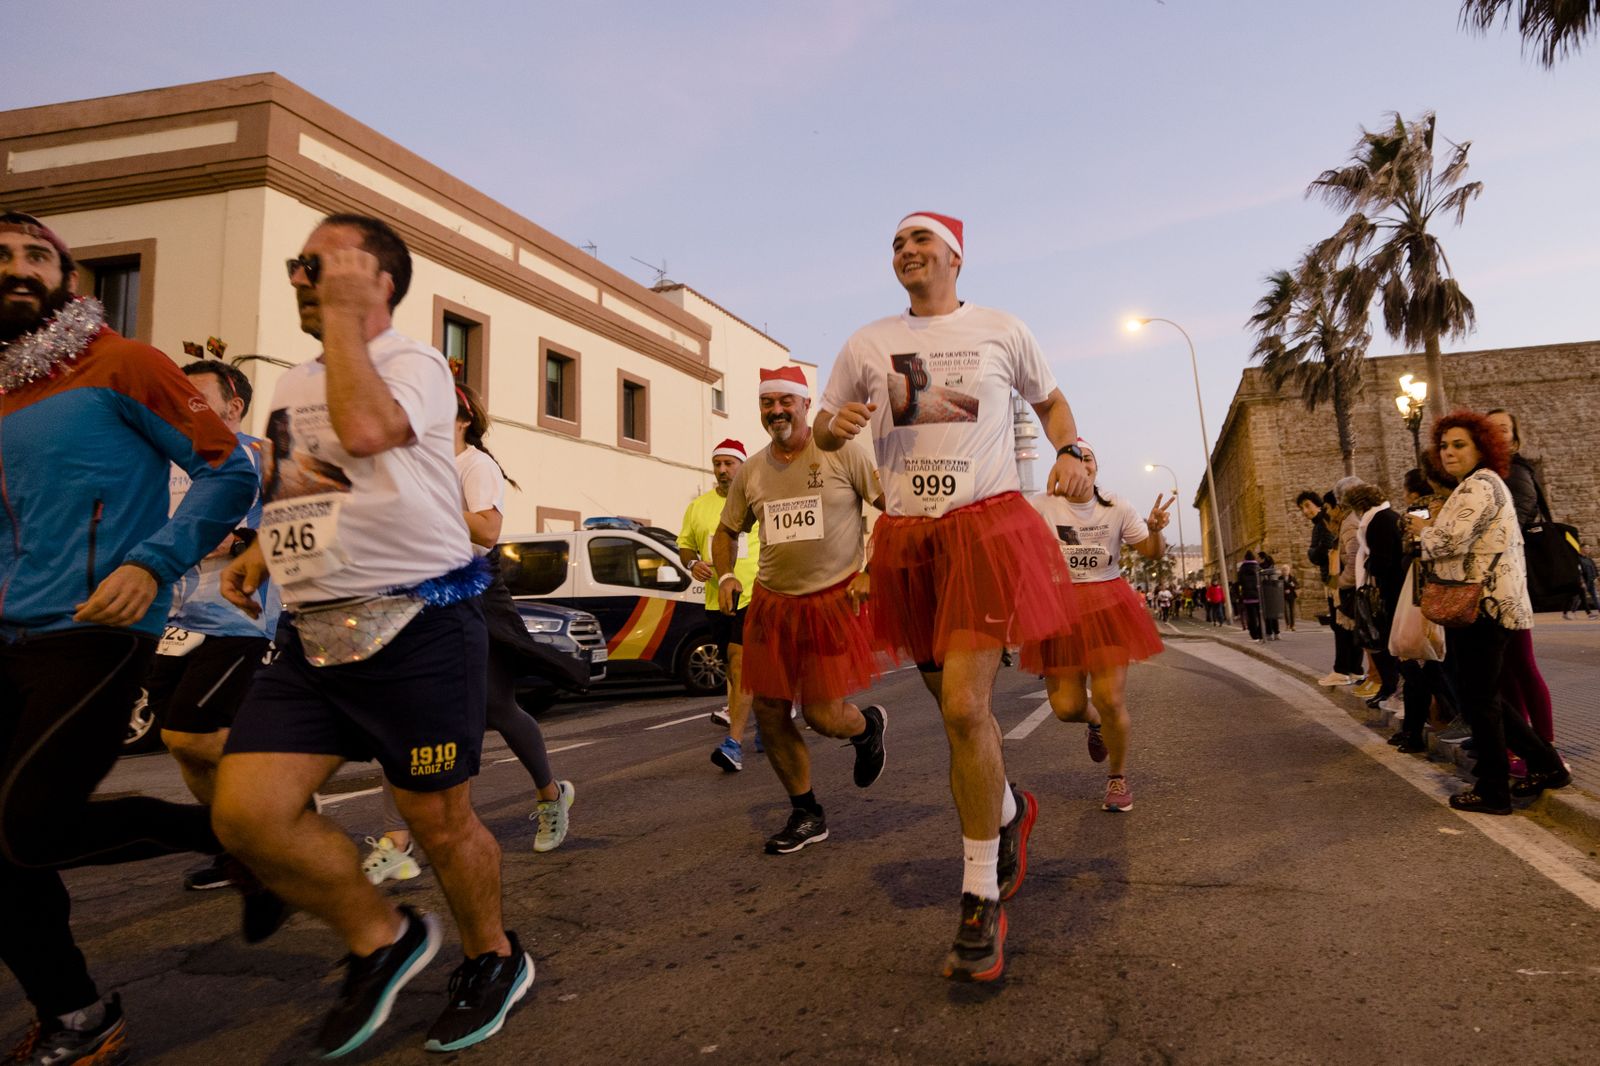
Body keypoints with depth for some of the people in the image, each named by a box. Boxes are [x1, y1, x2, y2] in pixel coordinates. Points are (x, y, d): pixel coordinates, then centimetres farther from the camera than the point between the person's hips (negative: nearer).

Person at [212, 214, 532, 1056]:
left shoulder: (416, 363, -6)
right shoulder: (291, 386, 19)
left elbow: (365, 429, -28)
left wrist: (343, 316, -15)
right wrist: (261, 554, 14)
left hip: (415, 626, -7)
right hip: (311, 633, 7)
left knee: (440, 821, 2)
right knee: (246, 810, -4)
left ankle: (493, 958, 30)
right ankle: (381, 939, 19)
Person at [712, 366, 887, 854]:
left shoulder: (842, 453, -6)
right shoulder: (750, 471, 7)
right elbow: (727, 532, 19)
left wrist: (873, 573, -13)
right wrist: (725, 576, 0)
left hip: (836, 600, -5)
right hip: (773, 603, 5)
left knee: (824, 716, -8)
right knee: (769, 712, 4)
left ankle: (869, 726, 32)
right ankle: (806, 815, 25)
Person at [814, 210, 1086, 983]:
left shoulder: (1000, 331, 8)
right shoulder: (868, 343, 12)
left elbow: (1050, 401, 22)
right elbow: (822, 430, 18)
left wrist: (1069, 451, 2)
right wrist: (836, 423, -6)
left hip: (988, 527, -3)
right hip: (908, 537, 4)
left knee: (964, 706, -15)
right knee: (957, 707, 12)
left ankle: (981, 904, -1)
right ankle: (1010, 811, 42)